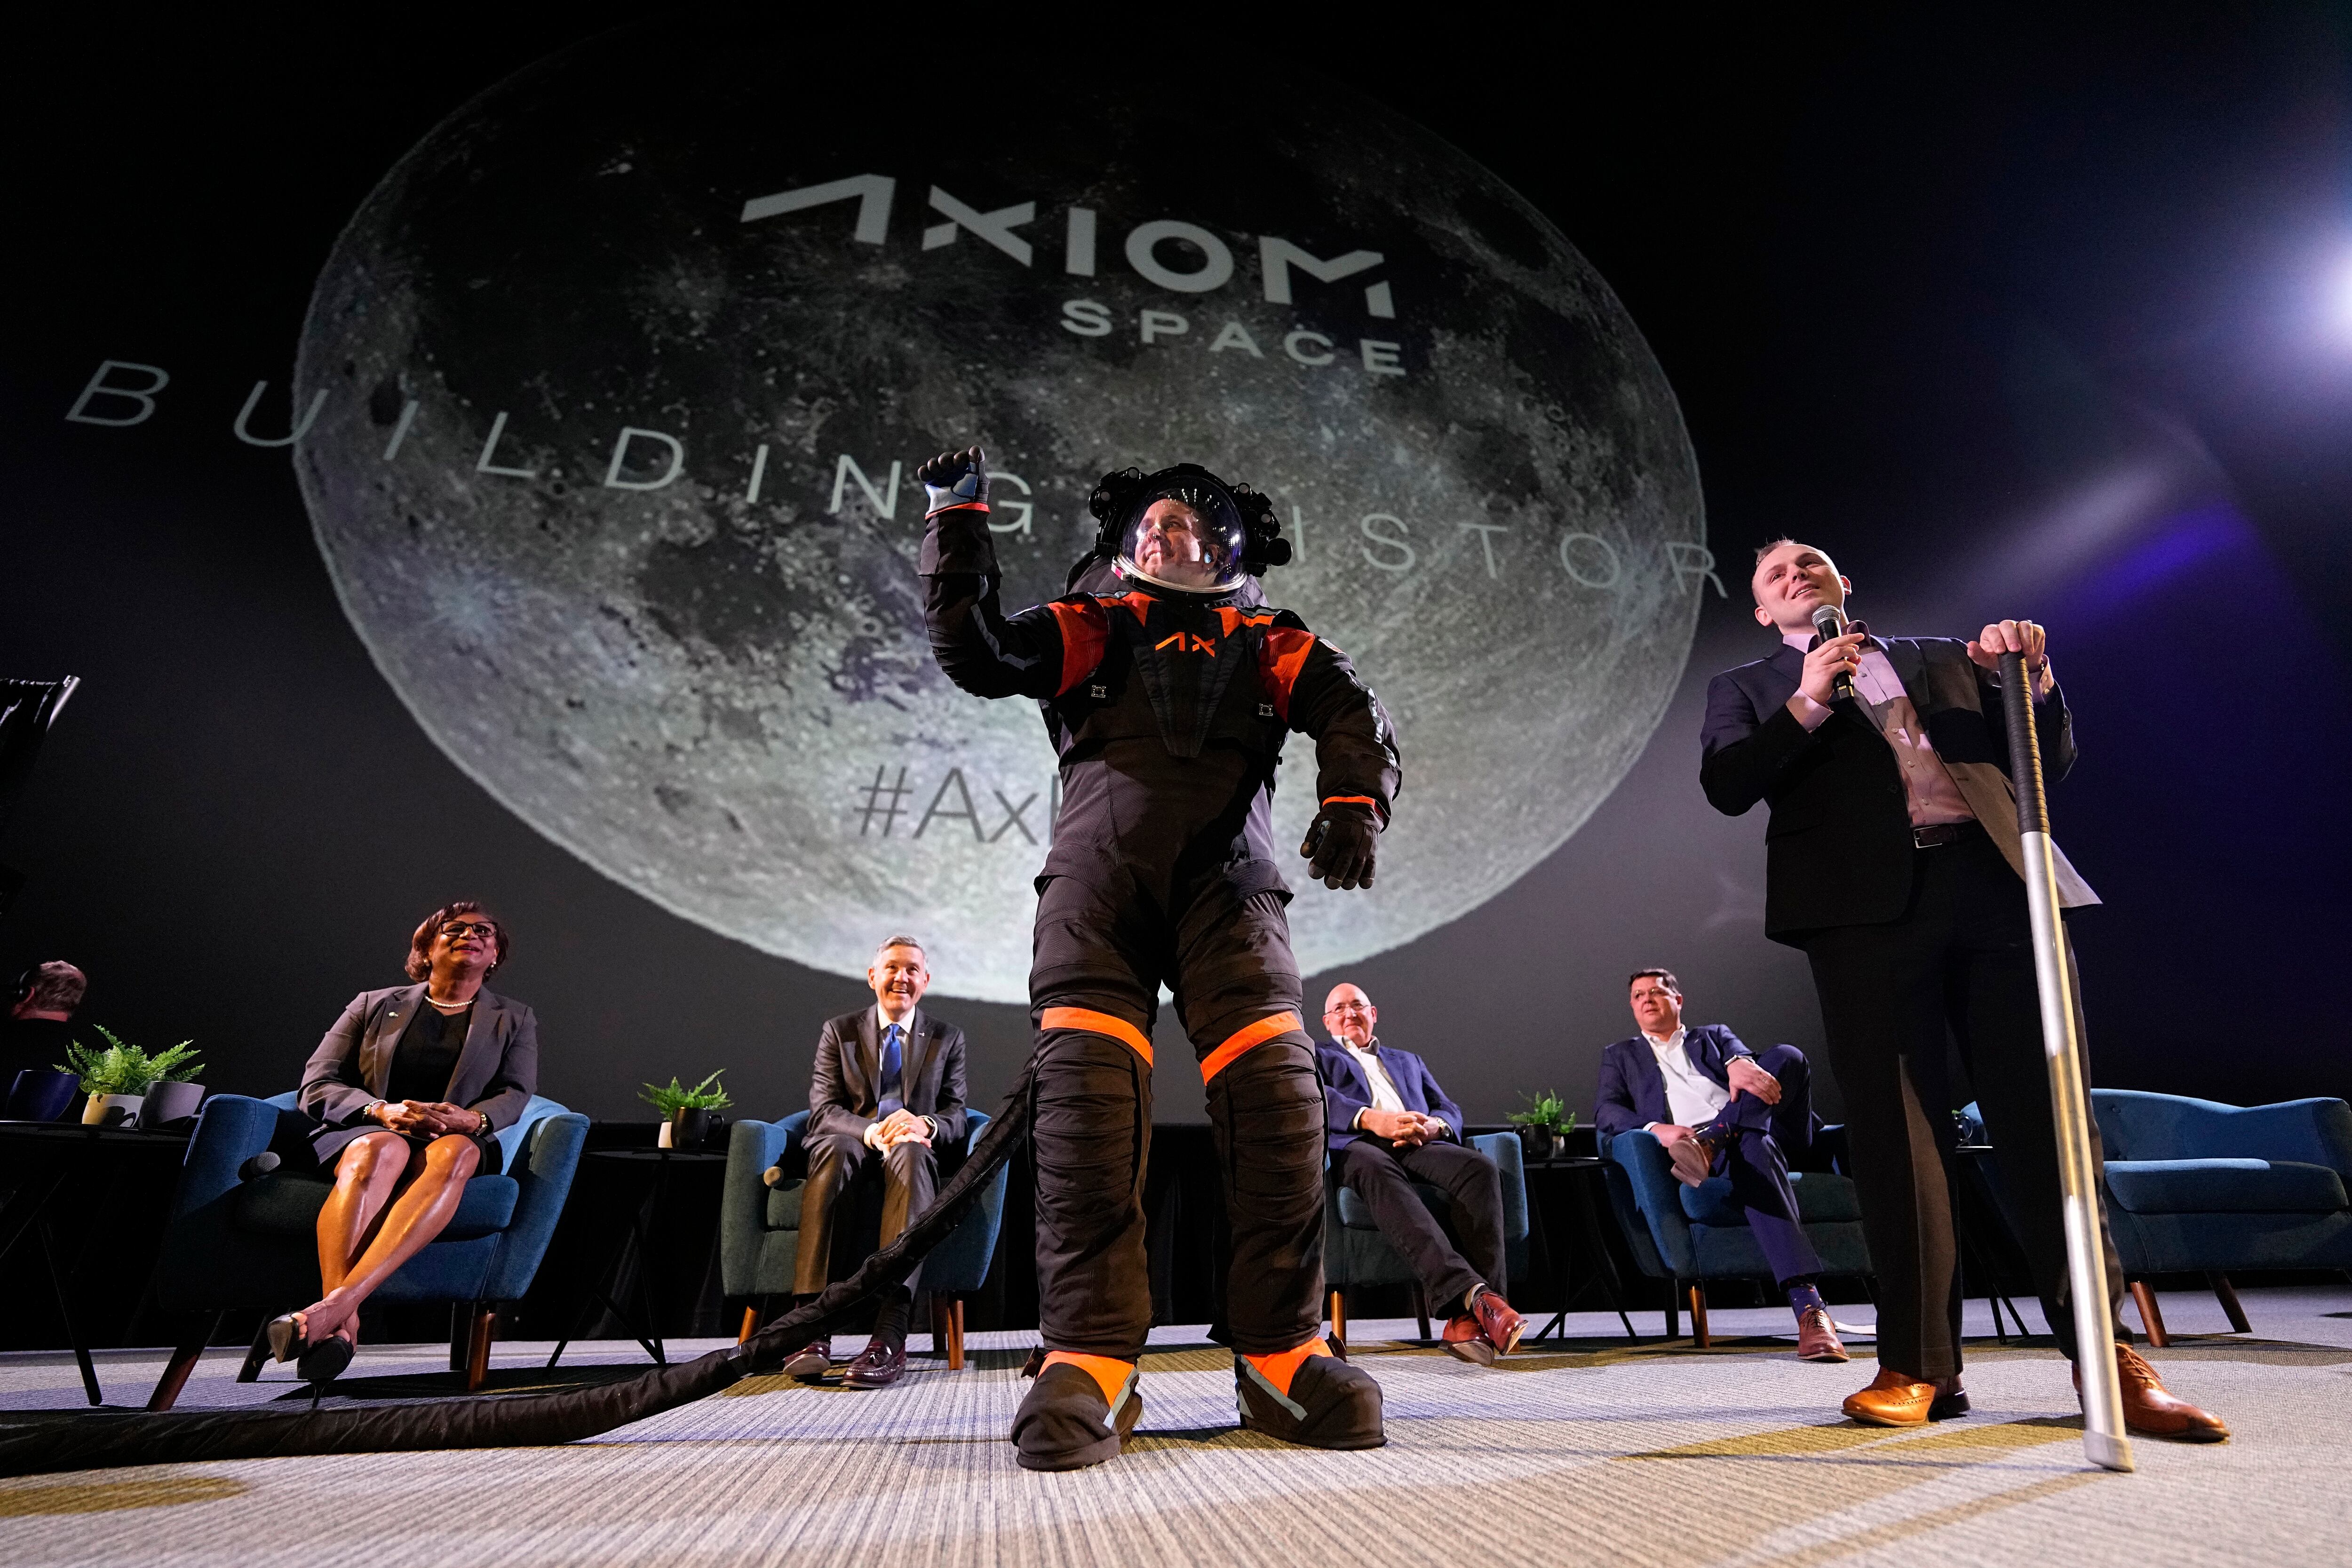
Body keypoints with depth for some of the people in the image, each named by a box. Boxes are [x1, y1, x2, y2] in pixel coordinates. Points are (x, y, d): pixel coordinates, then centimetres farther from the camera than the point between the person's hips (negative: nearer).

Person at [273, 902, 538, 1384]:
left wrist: (471, 1119, -19)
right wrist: (382, 1110, -13)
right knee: (381, 1151, -39)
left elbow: (516, 1095, 5)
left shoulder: (514, 1019, 19)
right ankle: (341, 1326, -54)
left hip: (456, 1143, 0)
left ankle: (333, 1305, -54)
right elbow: (316, 1086, 8)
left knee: (454, 1154, -39)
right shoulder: (373, 1004, 19)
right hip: (361, 1132, 0)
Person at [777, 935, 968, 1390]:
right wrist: (872, 1131, -21)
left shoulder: (947, 1037, 13)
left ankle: (889, 1338, -47)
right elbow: (822, 1109, 0)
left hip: (912, 1151, 0)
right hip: (854, 1145, 1)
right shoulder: (838, 1031, 12)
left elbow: (956, 1115, 6)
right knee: (832, 1149, -36)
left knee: (910, 1154, -38)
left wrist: (924, 1124, -20)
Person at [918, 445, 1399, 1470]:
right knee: (1085, 1092, -17)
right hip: (1098, 880, 0)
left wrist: (1352, 804, -13)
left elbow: (1354, 718, 8)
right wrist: (958, 523, 1)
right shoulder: (1088, 630, 24)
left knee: (1278, 1095, -15)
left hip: (1228, 885, 1)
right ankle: (1090, 1361, -10)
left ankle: (1281, 1355, -2)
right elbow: (974, 655, 8)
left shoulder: (1271, 646, 25)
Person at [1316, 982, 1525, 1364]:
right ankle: (1473, 1293, -53)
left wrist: (1432, 1126, -4)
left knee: (1481, 1168, -29)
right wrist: (1373, 1119, -17)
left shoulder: (1408, 1061, 38)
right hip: (1356, 1145, -4)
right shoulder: (1314, 1056, 26)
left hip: (1418, 1146, 4)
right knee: (1380, 1176, -41)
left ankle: (1472, 1317, -38)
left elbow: (1450, 1110, 23)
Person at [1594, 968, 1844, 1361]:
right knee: (1754, 1150, -39)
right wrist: (1655, 1129, -13)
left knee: (1787, 1056, -24)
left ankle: (1710, 1143, -44)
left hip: (1747, 1128, 3)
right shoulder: (1620, 1055, 29)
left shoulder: (1714, 1036, 33)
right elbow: (1605, 1112, 10)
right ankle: (1808, 1308, -49)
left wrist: (1740, 1063, -22)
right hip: (1684, 1146, -2)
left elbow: (1737, 1052, 6)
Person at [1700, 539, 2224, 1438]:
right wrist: (1807, 705, -7)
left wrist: (2033, 679, 4)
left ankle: (2104, 1353, 11)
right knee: (1896, 1128, -4)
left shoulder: (1943, 659, 27)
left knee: (2047, 1117, 0)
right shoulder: (1747, 689, 19)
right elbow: (1726, 785, 2)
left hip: (1995, 885, 3)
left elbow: (2051, 761, 22)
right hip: (1867, 902, -2)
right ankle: (1917, 1364, 3)